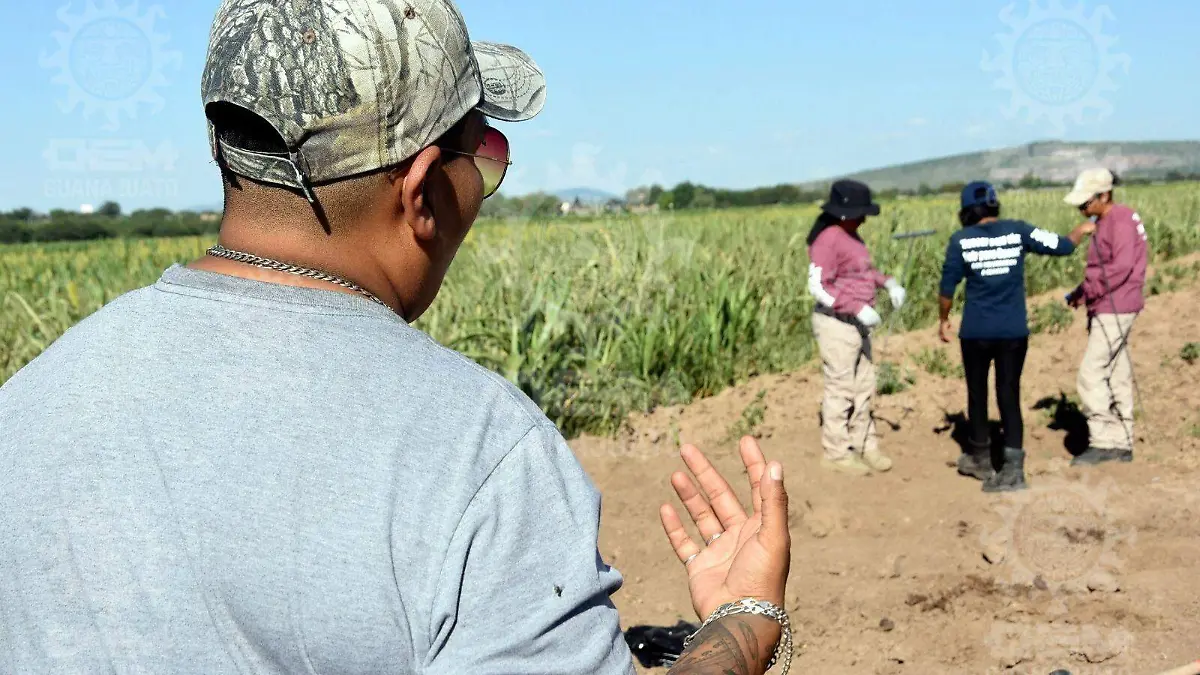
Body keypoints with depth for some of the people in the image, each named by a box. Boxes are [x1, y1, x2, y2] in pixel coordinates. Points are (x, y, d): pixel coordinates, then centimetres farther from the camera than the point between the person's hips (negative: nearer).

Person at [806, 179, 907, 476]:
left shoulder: (850, 235, 10)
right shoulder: (828, 239, -19)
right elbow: (818, 287, -22)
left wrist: (889, 283, 7)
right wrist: (859, 309, -24)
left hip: (856, 323, 9)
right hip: (836, 324, -9)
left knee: (863, 387, 15)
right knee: (840, 390, -2)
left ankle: (864, 446, 25)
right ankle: (836, 453, 9)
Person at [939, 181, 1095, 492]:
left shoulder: (961, 240, -4)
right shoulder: (1018, 231, -3)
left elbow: (947, 287, -2)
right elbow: (1063, 246, 2)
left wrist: (943, 320, 14)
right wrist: (1082, 230, 23)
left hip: (976, 332, -1)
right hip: (1014, 331, 1)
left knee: (977, 394, 16)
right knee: (1009, 396, 5)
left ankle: (981, 460, 30)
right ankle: (1012, 466, -4)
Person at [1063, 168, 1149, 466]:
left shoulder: (1121, 220, -15)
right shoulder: (1105, 222, 14)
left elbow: (1121, 267, -22)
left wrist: (1087, 292, -14)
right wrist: (1083, 292, 7)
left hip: (1114, 311, -10)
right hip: (1108, 310, 10)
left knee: (1090, 375, -10)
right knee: (1117, 377, 12)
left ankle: (1102, 442, -5)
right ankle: (1121, 444, 17)